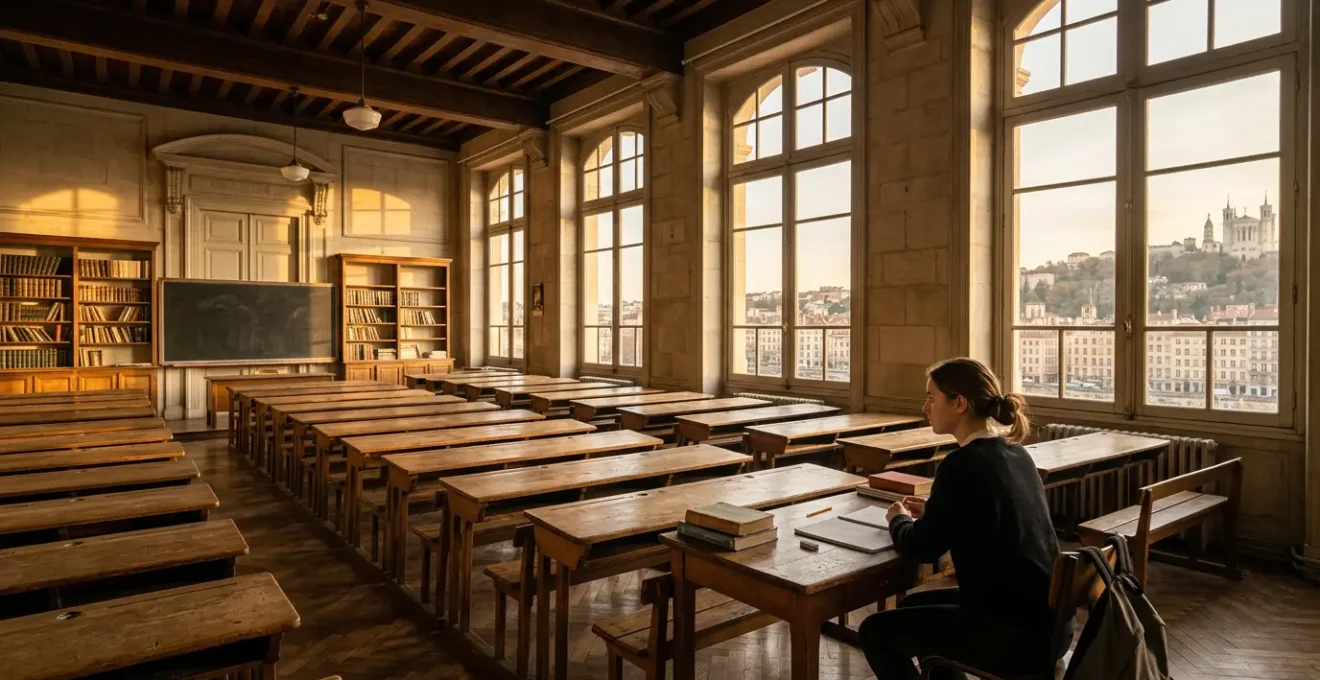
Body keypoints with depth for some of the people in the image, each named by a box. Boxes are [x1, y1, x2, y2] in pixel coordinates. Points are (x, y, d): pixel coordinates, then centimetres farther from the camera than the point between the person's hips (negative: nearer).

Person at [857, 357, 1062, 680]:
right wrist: (932, 513, 16)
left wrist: (899, 520, 6)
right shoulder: (1013, 452, 6)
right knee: (915, 605, 26)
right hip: (1042, 619, 9)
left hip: (1013, 634, -9)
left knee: (876, 630, 3)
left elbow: (921, 548, -13)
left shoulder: (964, 463, -21)